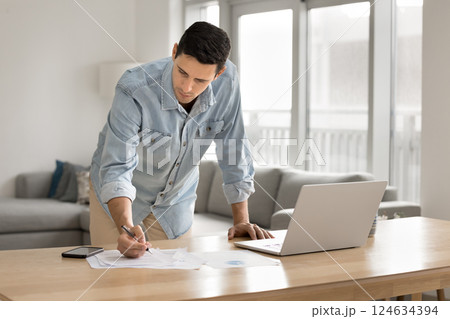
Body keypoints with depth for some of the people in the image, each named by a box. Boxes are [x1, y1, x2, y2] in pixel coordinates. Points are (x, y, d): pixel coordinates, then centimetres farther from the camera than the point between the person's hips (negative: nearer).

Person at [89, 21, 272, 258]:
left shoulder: (226, 81, -21)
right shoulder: (134, 90, -33)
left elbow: (234, 151, -11)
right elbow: (117, 169, -35)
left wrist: (241, 220, -12)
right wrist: (125, 227, -52)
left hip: (175, 202, 3)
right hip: (118, 197, -3)